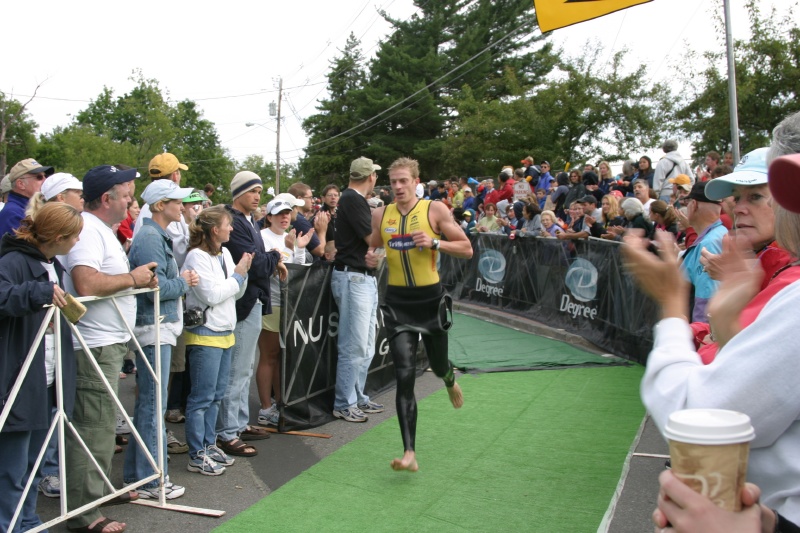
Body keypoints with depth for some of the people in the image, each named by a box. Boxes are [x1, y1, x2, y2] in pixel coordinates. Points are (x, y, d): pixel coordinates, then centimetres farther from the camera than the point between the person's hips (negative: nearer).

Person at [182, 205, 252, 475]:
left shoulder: (225, 254, 11)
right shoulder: (197, 257, -14)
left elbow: (237, 293, 14)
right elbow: (212, 295, -19)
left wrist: (243, 272, -3)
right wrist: (238, 274, -10)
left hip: (225, 333, 9)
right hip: (204, 334, -9)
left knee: (216, 395, 14)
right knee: (202, 397, -2)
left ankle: (209, 445, 25)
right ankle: (197, 456, 6)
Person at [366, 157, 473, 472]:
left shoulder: (435, 210, -5)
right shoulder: (380, 215, 4)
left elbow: (467, 249, -3)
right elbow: (371, 248, 18)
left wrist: (434, 243, -19)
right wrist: (369, 257, -5)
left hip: (430, 298, -1)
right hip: (398, 301, 1)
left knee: (438, 366, 17)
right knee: (404, 376, -9)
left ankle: (450, 381, 58)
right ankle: (409, 453, -7)